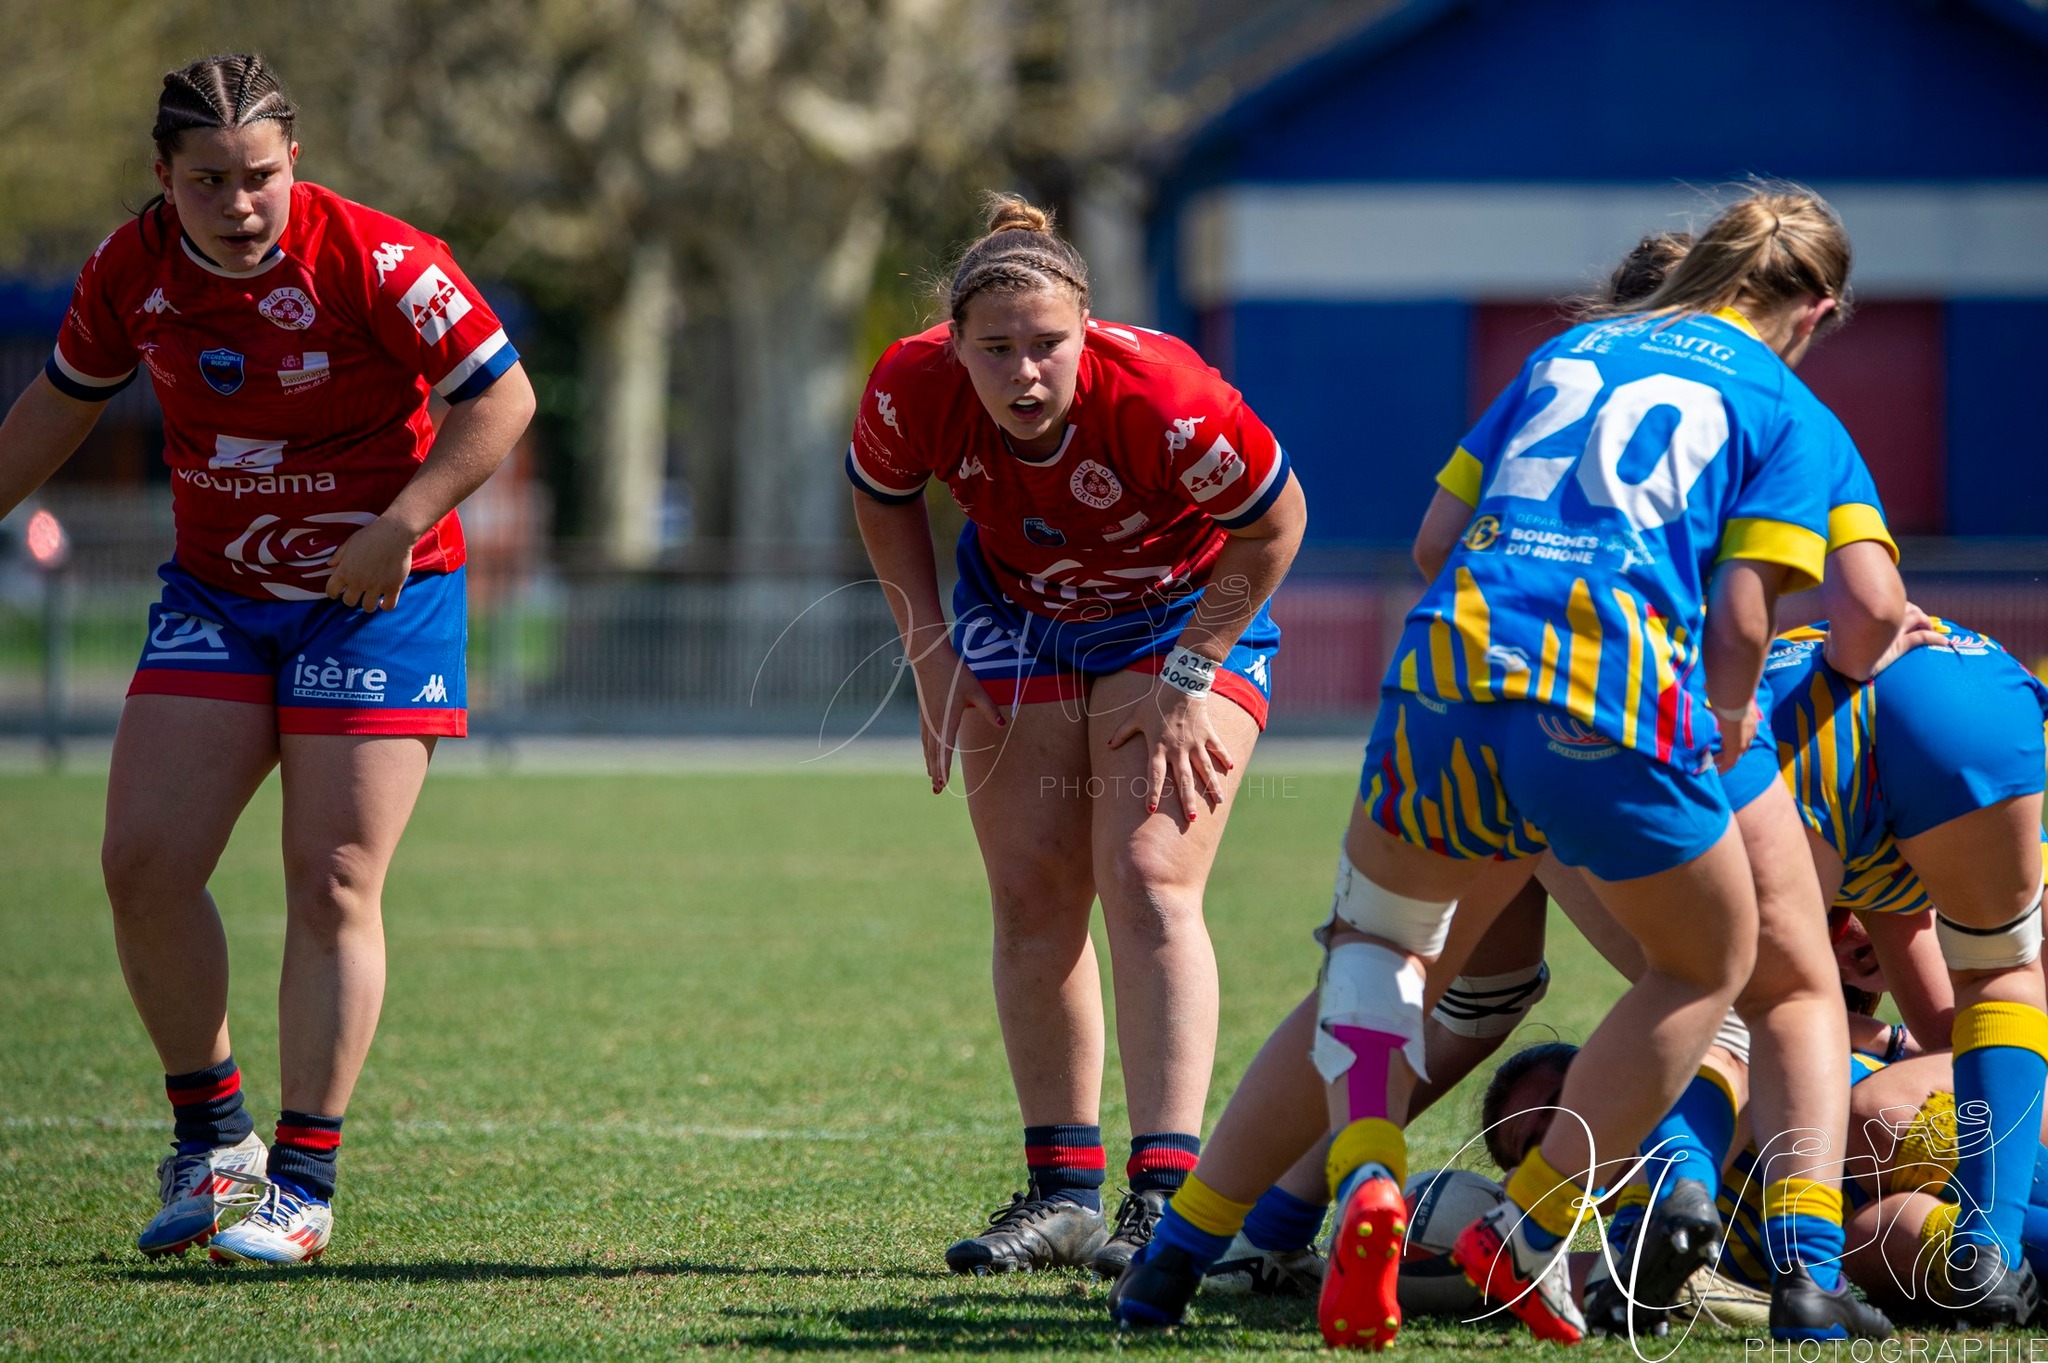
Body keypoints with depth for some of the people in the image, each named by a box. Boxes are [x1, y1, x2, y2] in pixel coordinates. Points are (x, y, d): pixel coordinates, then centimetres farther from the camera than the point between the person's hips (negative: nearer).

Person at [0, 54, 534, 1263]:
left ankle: (305, 1184, 0)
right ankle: (212, 1136, 11)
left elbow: (501, 396, -13)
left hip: (376, 594, -4)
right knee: (144, 861, -7)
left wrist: (398, 527, -21)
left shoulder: (374, 260, -19)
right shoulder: (133, 269, -4)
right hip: (215, 594, 5)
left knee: (333, 883, -9)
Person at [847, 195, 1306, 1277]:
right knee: (1032, 901, 1)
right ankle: (1062, 1193, 10)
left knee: (1149, 886, -16)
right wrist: (931, 653, -5)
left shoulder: (1162, 398, -37)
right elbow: (883, 499, -2)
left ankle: (1164, 1197, -17)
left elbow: (1274, 523, -20)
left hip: (1186, 615, -4)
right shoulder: (911, 388, -26)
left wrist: (1185, 679, -18)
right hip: (1017, 613, 4)